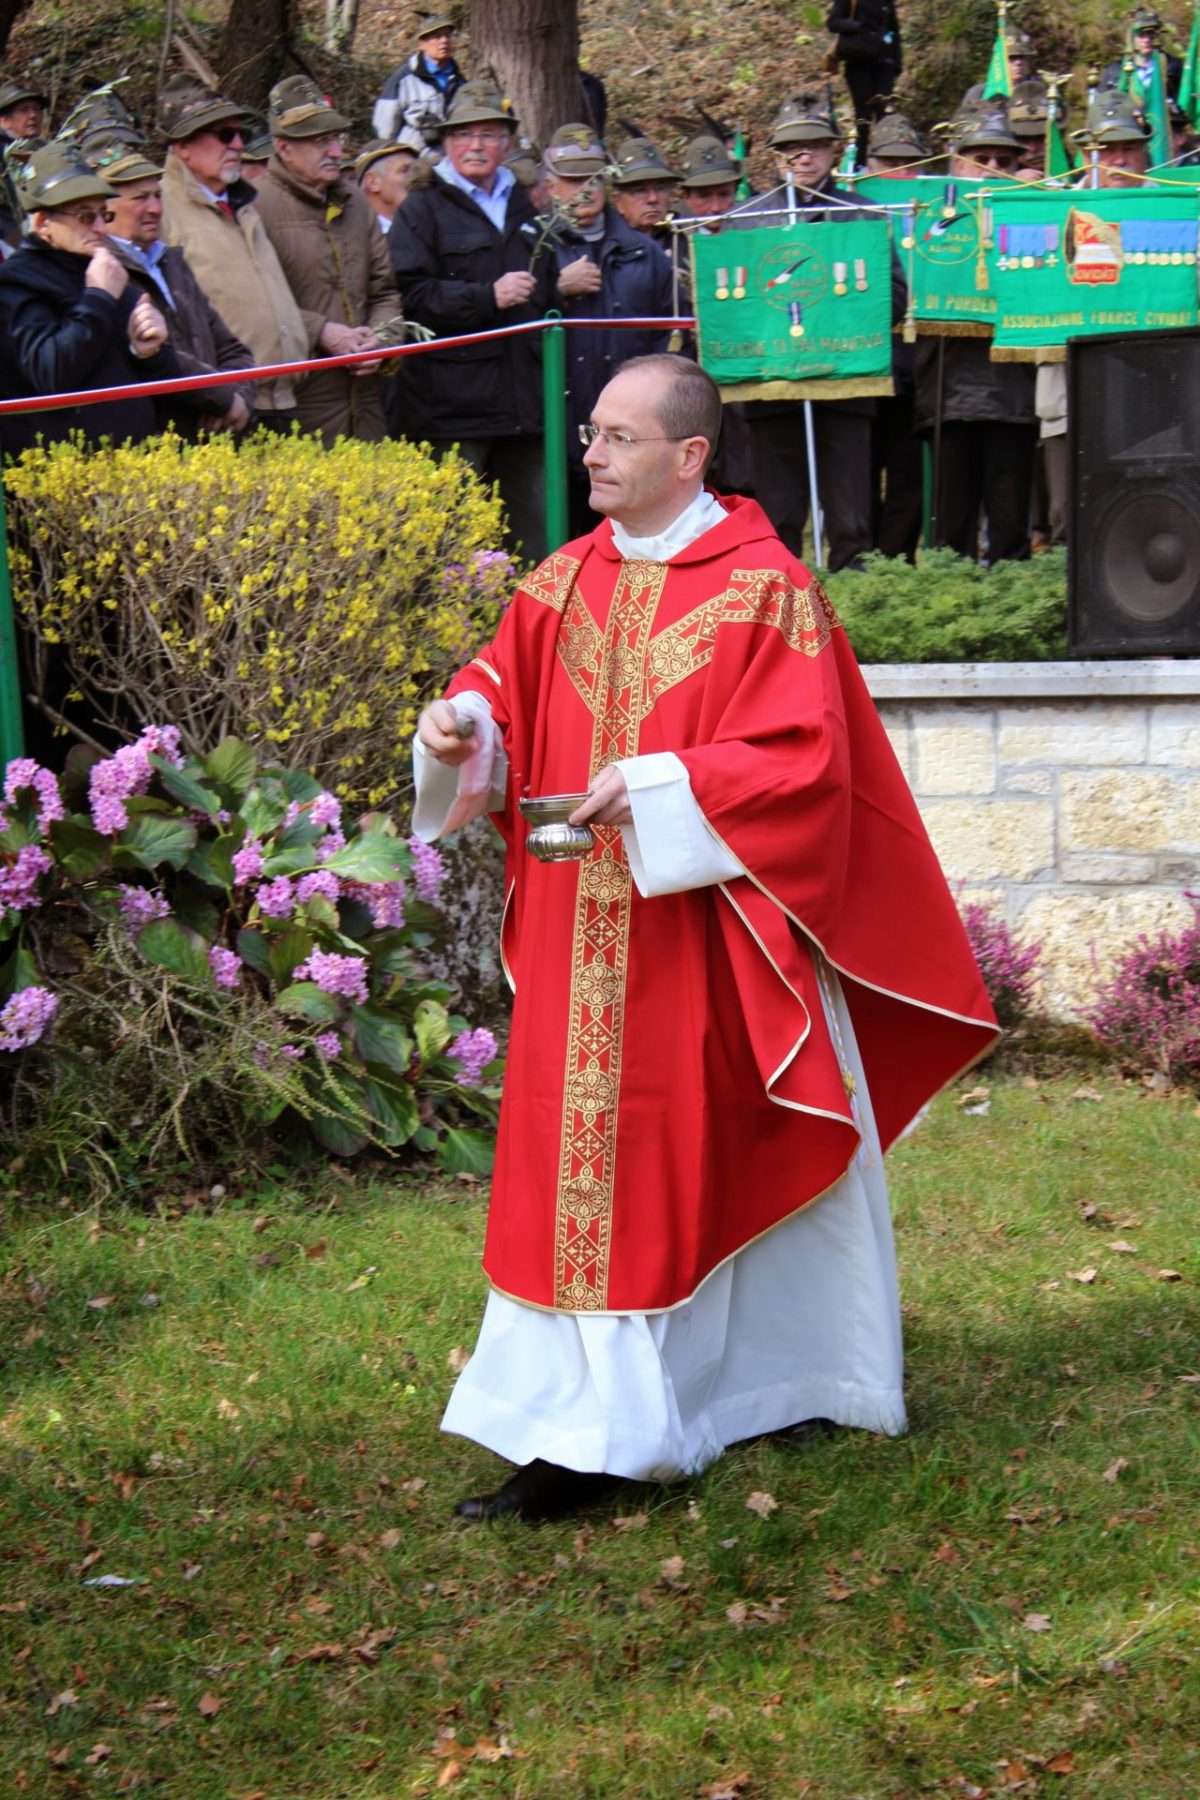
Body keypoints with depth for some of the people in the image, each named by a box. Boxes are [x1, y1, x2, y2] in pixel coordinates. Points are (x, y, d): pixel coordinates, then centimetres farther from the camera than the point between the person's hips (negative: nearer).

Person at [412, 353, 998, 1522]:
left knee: (700, 1155, 2)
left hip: (703, 942, -5)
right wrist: (464, 721, -9)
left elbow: (803, 762, -16)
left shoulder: (765, 592, -9)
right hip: (581, 943, 6)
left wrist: (656, 786, -24)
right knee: (575, 1162, 5)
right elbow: (508, 683, 14)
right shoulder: (567, 581, 8)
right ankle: (579, 1433, 12)